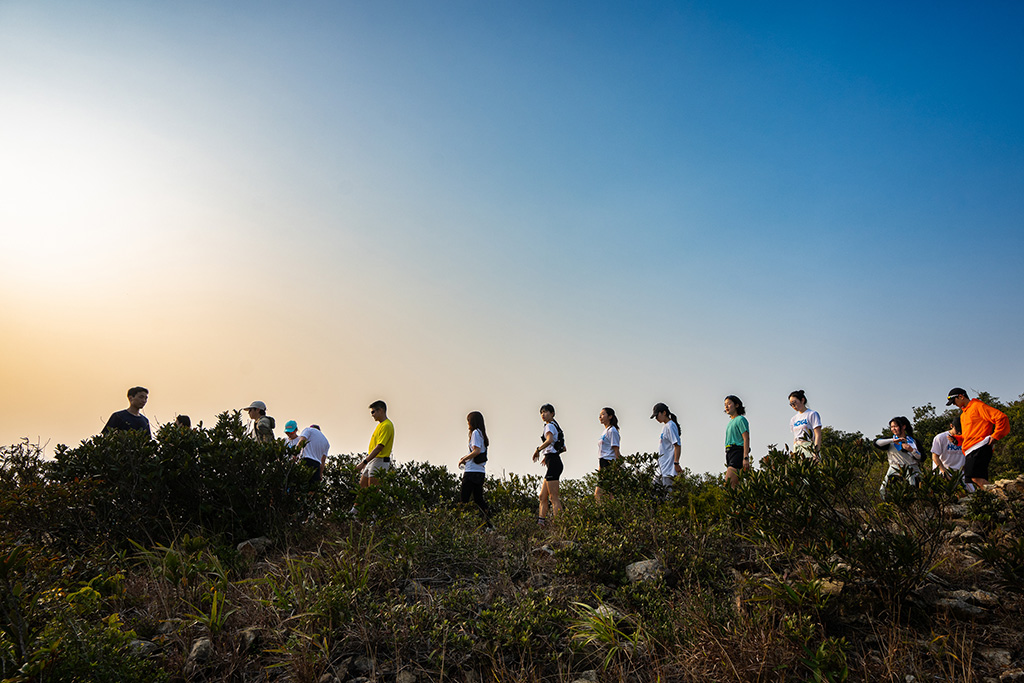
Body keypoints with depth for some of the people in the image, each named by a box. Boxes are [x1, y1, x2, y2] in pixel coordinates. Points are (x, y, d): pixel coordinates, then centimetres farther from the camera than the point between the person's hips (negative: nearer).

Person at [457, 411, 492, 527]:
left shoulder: (475, 432, -9)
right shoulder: (482, 433, 17)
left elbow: (477, 451, -19)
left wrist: (463, 460, -9)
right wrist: (466, 457, 16)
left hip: (472, 471, -9)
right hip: (481, 471, 9)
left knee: (463, 499, -6)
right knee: (478, 498, 11)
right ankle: (489, 520, 2)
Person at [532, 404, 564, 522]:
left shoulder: (549, 426, -7)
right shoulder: (555, 426, 22)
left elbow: (549, 440, -30)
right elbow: (563, 448, 26)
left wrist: (538, 449, -18)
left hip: (553, 463, -10)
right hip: (555, 462, 10)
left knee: (554, 498, -10)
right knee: (542, 496, 10)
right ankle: (540, 522, 11)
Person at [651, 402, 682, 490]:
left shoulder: (670, 426, -11)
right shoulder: (665, 426, 18)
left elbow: (677, 446, -17)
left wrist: (676, 463, -21)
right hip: (662, 467, 10)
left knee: (667, 489, -11)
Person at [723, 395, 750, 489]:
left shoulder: (740, 419, -2)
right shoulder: (730, 422, 23)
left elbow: (746, 439, -11)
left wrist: (746, 458, -21)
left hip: (738, 451, -8)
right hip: (729, 453, 8)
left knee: (729, 482, -20)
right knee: (735, 484, 2)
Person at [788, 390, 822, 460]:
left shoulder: (812, 414, 2)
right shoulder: (793, 419, 19)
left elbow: (818, 435, -5)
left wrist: (816, 452, -15)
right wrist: (794, 453, 11)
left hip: (809, 449, -5)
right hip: (797, 450, 5)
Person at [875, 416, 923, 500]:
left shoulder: (913, 441, 11)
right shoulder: (890, 441, 7)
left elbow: (921, 458, 6)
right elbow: (876, 443, -14)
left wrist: (911, 450, -11)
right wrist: (893, 440, -19)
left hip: (912, 470, 0)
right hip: (894, 470, 0)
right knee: (883, 491, -11)